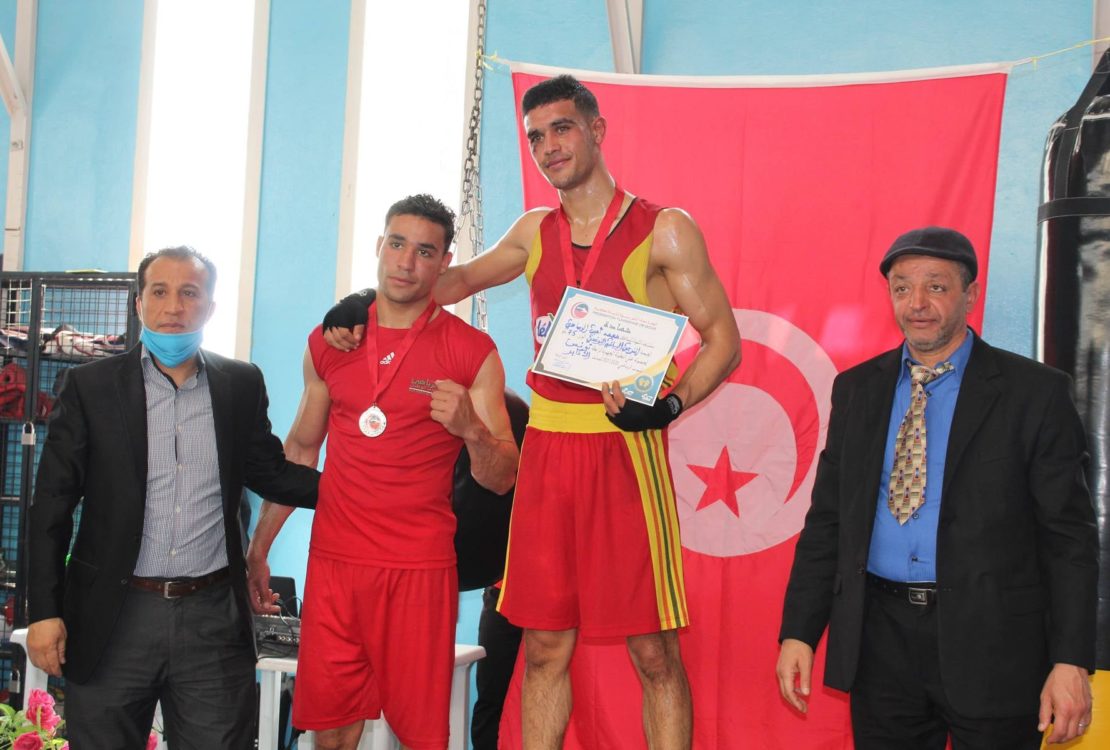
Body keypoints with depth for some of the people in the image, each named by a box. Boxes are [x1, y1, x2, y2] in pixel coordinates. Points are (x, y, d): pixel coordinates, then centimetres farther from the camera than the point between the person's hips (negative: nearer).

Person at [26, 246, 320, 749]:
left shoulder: (242, 386, 6)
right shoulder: (91, 386, 1)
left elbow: (270, 472, 15)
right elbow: (52, 506, 1)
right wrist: (44, 611, -4)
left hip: (214, 617, 1)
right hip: (113, 620, -1)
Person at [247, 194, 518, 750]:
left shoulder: (472, 351, -2)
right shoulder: (329, 340, 8)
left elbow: (501, 479, -1)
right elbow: (300, 450, 17)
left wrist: (471, 428, -22)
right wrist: (257, 548, 15)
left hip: (419, 567, -3)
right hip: (332, 560, 3)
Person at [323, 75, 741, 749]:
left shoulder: (663, 231, -2)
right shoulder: (535, 233, 13)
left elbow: (724, 340, -3)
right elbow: (464, 278, 29)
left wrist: (668, 406, -21)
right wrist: (365, 303, 16)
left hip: (626, 447, -4)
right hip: (547, 448, 5)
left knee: (654, 653, -2)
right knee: (545, 646, 8)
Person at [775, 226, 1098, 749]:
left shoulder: (1033, 392, -3)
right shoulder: (856, 389, 9)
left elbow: (1069, 535, -5)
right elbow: (826, 519, 11)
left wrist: (1071, 663, -11)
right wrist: (799, 631, 4)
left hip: (989, 644, -3)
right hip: (880, 641, 3)